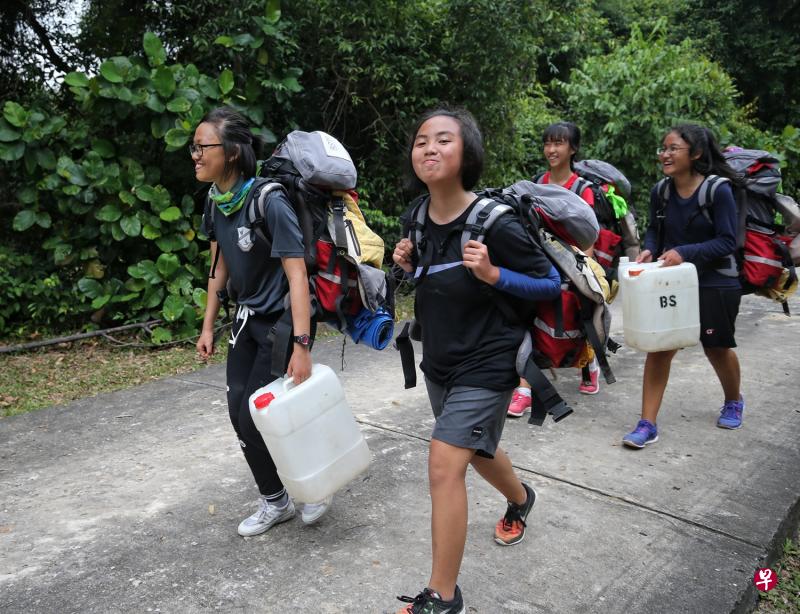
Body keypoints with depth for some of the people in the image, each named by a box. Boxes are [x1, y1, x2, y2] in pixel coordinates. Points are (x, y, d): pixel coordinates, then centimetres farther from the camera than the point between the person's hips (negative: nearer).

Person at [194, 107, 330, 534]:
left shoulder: (268, 202, -23)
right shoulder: (216, 202, 0)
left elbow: (297, 275, -27)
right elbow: (219, 265, 10)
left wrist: (301, 344, -32)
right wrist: (208, 326, 11)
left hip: (281, 320, -7)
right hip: (248, 318, 7)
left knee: (258, 418, -4)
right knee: (239, 414, 7)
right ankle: (275, 501, 26)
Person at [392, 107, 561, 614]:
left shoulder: (494, 222, -22)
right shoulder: (421, 220, -3)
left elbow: (551, 284, -13)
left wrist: (494, 274, -29)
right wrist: (410, 264, -7)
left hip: (486, 364, -7)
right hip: (439, 361, 8)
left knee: (445, 465, -14)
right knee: (477, 450, 26)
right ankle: (521, 499, 58)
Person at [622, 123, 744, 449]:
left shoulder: (718, 190, -18)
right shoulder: (660, 192, -5)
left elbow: (727, 242, -18)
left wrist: (684, 253, -30)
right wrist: (649, 249, -13)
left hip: (715, 284, -3)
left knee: (717, 348, 15)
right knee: (659, 347, -4)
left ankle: (734, 401, 46)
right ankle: (647, 424, 3)